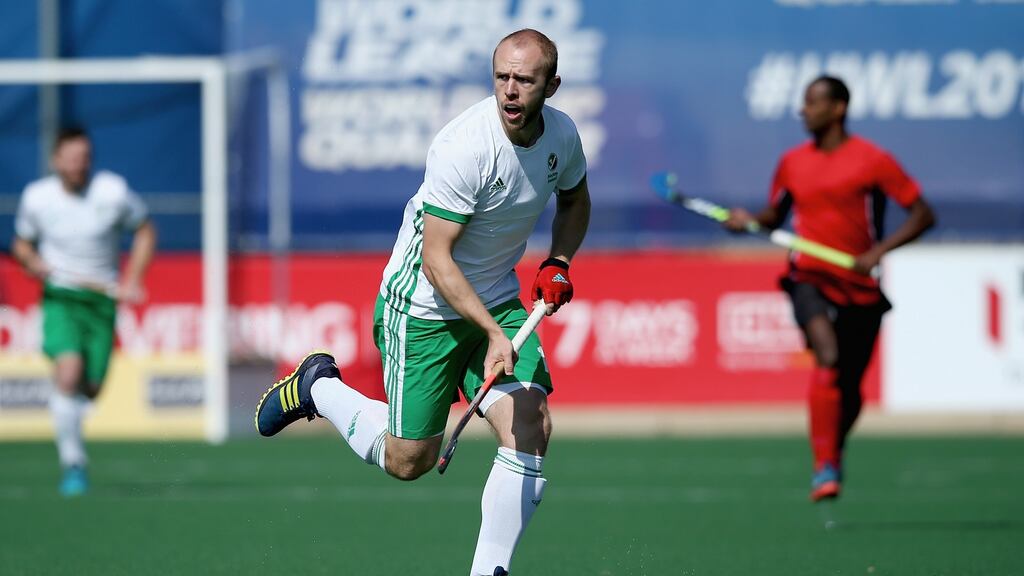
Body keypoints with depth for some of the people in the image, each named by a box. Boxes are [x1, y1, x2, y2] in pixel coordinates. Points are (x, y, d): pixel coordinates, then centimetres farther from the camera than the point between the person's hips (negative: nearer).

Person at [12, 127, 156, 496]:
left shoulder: (113, 192, -7)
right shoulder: (36, 198, -4)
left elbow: (144, 231, 8)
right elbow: (21, 243, 13)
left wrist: (132, 281, -2)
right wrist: (31, 261, -10)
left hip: (102, 299, 1)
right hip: (60, 297, -1)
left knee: (90, 388, 2)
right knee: (68, 372, -25)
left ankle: (65, 423, 39)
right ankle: (73, 463, -19)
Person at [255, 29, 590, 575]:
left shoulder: (562, 135, -6)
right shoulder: (464, 146, -28)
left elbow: (574, 201, 18)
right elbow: (436, 260, -26)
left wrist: (557, 263, 0)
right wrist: (492, 332, -34)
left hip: (497, 300, 6)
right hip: (423, 305, -6)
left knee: (531, 427, -15)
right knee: (408, 462, 2)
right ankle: (317, 387, 29)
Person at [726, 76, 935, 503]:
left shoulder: (872, 160, -5)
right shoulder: (793, 162, 7)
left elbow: (922, 214, -4)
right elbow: (775, 215, 22)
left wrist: (879, 250, -17)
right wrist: (749, 221, -1)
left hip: (860, 287, 0)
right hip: (810, 278, 0)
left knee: (850, 388, 7)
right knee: (828, 355, -27)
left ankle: (834, 454, 38)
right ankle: (824, 467, -30)